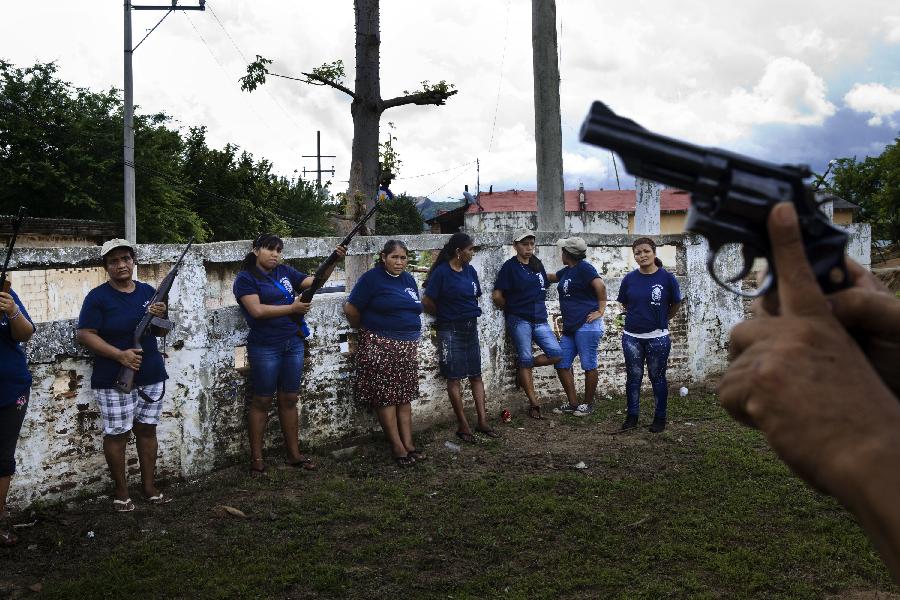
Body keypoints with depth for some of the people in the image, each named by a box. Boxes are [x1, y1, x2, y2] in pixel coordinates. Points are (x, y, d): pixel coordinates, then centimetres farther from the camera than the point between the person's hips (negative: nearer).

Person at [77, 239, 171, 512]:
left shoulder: (148, 292, 8)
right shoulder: (98, 297, -7)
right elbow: (85, 334, -12)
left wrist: (161, 316, -8)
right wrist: (120, 355, -21)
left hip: (152, 375, 5)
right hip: (113, 380, -5)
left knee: (147, 430, 10)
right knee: (117, 434, -1)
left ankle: (149, 486, 19)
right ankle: (121, 492, 11)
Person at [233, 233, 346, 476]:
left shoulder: (285, 272, 12)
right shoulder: (245, 279, -5)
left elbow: (314, 281, 10)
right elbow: (257, 310, -17)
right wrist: (293, 308, -14)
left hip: (293, 344, 5)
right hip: (265, 348, -5)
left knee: (289, 400, 11)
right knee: (262, 401, 2)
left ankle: (294, 454, 18)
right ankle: (256, 458, 11)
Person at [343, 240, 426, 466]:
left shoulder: (408, 279, 11)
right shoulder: (372, 278, -9)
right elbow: (351, 310, -9)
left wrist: (410, 333, 13)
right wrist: (366, 329, 4)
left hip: (408, 346, 6)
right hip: (380, 346, -6)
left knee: (405, 396, 8)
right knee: (385, 396, -3)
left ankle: (408, 444, 12)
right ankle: (397, 447, 2)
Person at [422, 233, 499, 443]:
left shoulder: (470, 271, 6)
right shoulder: (441, 272, -13)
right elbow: (427, 302, -11)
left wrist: (468, 313, 10)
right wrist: (444, 316, 3)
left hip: (471, 328, 6)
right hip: (450, 331, -6)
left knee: (476, 375, 7)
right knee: (454, 378, 0)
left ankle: (482, 421, 11)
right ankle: (463, 425, 7)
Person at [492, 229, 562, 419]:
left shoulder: (537, 264, 11)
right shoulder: (510, 267, -6)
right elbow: (497, 296, -8)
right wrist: (511, 309, 6)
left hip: (540, 320, 6)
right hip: (519, 321, -6)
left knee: (557, 355, -4)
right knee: (526, 358, -3)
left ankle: (524, 368, 19)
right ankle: (534, 404, 5)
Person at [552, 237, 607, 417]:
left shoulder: (584, 268, -10)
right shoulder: (566, 271, 17)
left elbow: (600, 286, -21)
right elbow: (551, 277, 38)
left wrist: (601, 311, -17)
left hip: (587, 325, -9)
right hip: (570, 327, 10)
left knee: (589, 366, 0)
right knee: (562, 364, 7)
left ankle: (588, 404, 11)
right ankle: (573, 403, 15)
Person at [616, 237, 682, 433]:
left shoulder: (666, 278, -9)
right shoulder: (629, 279, -1)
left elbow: (675, 305, 4)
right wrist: (639, 316, 11)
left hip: (657, 337, -2)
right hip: (632, 337, 3)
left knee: (657, 377, 9)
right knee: (633, 377, 10)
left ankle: (660, 418, 19)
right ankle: (632, 416, 22)